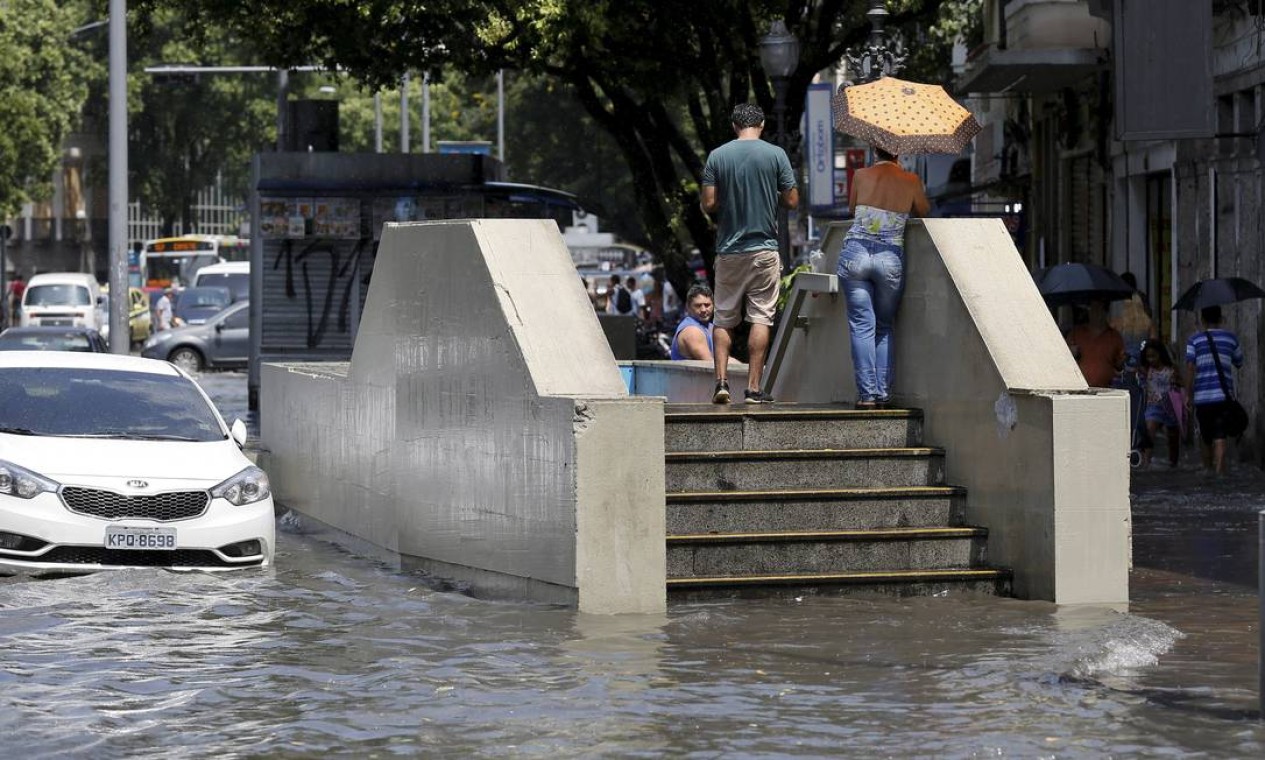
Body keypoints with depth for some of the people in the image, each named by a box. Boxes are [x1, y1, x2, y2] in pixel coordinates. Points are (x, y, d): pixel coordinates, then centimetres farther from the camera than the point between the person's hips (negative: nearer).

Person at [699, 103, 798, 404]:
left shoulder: (717, 156, 0)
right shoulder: (775, 155, -4)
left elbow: (708, 204, -3)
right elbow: (792, 201, -2)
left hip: (728, 251, 1)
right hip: (764, 249, -1)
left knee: (723, 319, 10)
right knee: (761, 318, 2)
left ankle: (722, 381, -1)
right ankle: (753, 388, -1)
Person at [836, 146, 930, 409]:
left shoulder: (861, 176, 3)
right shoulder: (910, 181, 3)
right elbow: (923, 211, 19)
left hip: (855, 254, -1)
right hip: (891, 259, 1)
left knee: (862, 326, 0)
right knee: (885, 329, 13)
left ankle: (867, 394, -7)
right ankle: (883, 394, 6)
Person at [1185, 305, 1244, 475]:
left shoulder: (1194, 340, 3)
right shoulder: (1231, 338, 7)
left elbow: (1190, 368, -5)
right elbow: (1239, 363, 19)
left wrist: (1189, 395, -2)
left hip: (1202, 396, 1)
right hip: (1223, 395, -1)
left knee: (1206, 438, 14)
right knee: (1220, 438, -9)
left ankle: (1208, 472, 25)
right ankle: (1219, 472, -24)